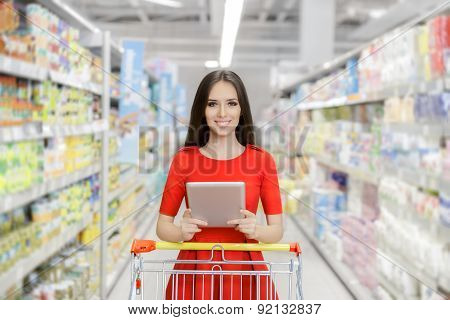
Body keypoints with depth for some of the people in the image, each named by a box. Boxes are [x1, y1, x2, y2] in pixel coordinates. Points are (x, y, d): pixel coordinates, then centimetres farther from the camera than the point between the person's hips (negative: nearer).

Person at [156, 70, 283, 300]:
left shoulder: (262, 160, 1)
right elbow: (162, 226, 4)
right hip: (194, 272, 0)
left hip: (245, 273, 0)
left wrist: (256, 230, -18)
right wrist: (183, 232, -17)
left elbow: (277, 230, 2)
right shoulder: (184, 159, 1)